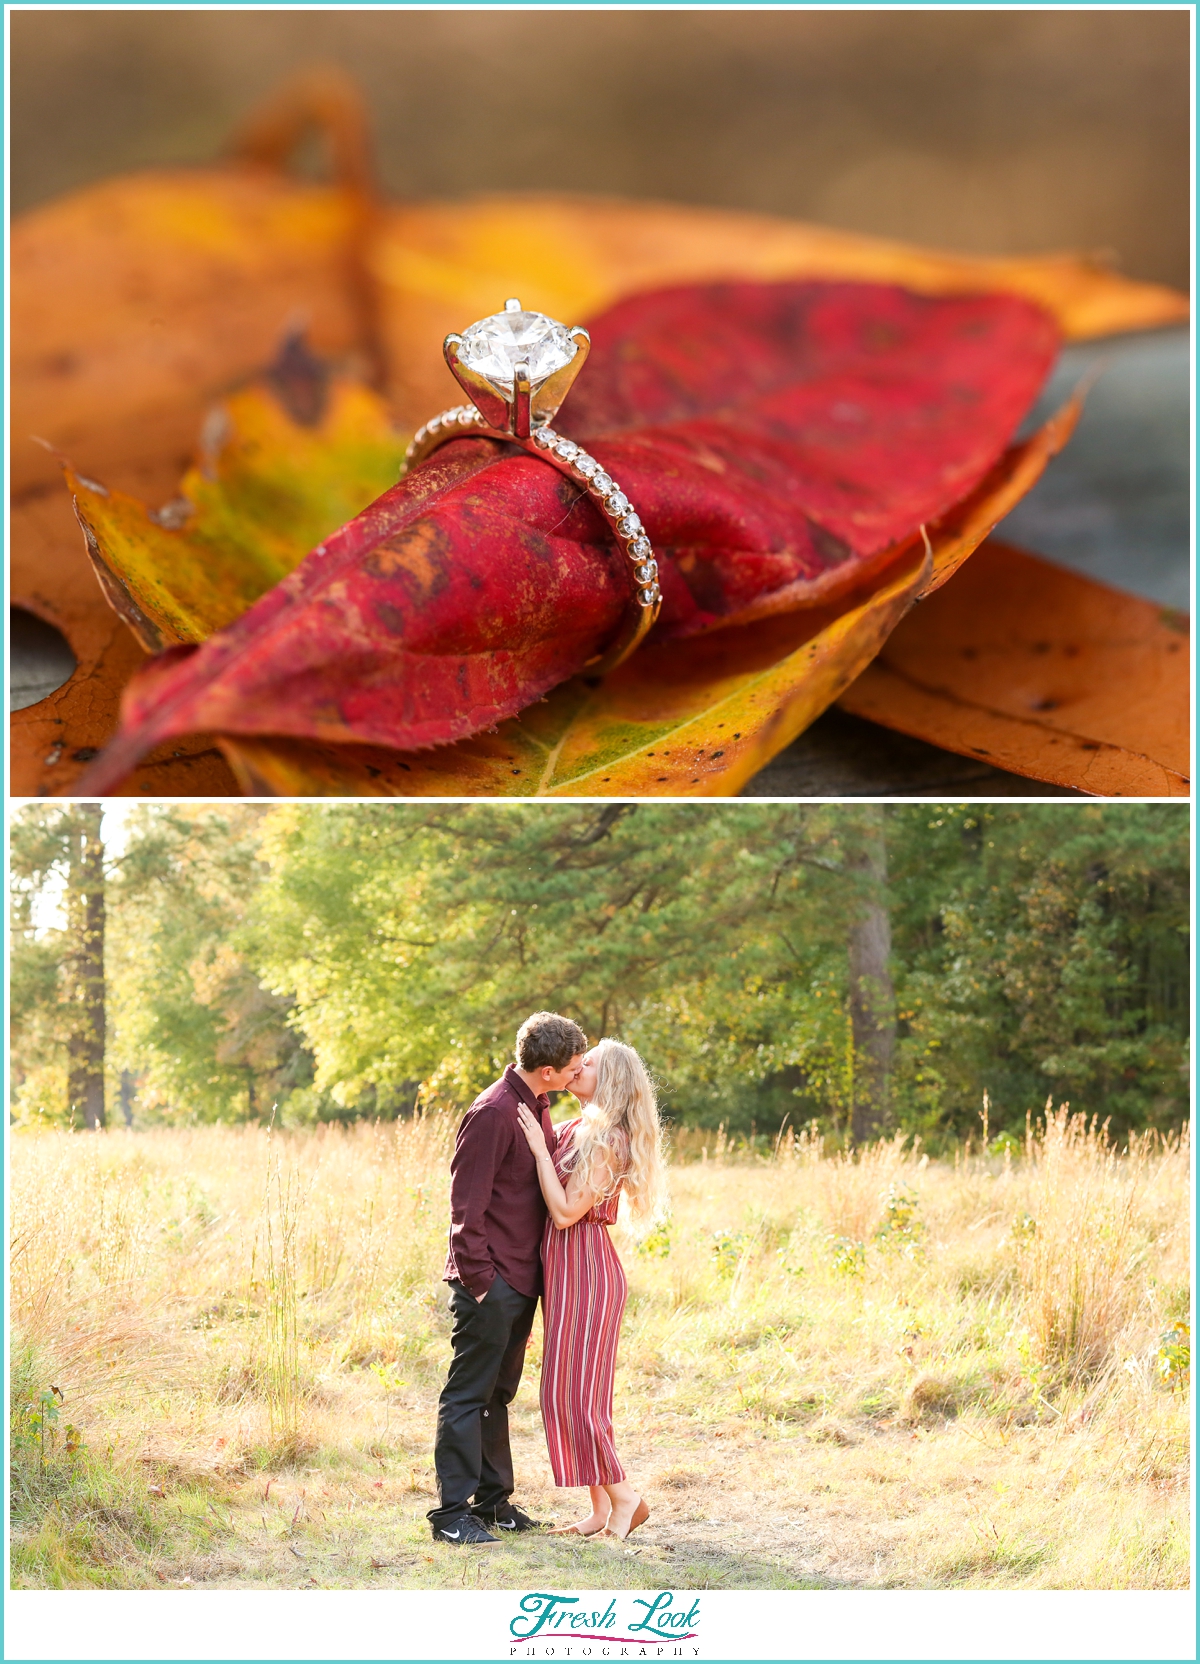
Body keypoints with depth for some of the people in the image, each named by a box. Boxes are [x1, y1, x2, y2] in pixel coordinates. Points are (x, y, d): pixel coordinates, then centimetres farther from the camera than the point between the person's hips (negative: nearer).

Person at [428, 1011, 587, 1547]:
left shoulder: (536, 1107, 13)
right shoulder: (493, 1113, -17)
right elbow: (466, 1205, -18)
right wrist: (479, 1277, -19)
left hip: (522, 1280, 9)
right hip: (490, 1281, -9)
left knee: (498, 1393, 16)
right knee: (469, 1393, -4)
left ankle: (492, 1499, 23)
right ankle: (451, 1510, 0)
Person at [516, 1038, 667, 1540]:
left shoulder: (608, 1142, -16)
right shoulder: (572, 1130, 11)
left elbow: (565, 1211, -20)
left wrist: (539, 1146, -17)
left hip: (585, 1271, -9)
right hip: (564, 1269, 9)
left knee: (571, 1393, -6)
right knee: (571, 1393, 10)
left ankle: (623, 1497, 4)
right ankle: (601, 1506, 15)